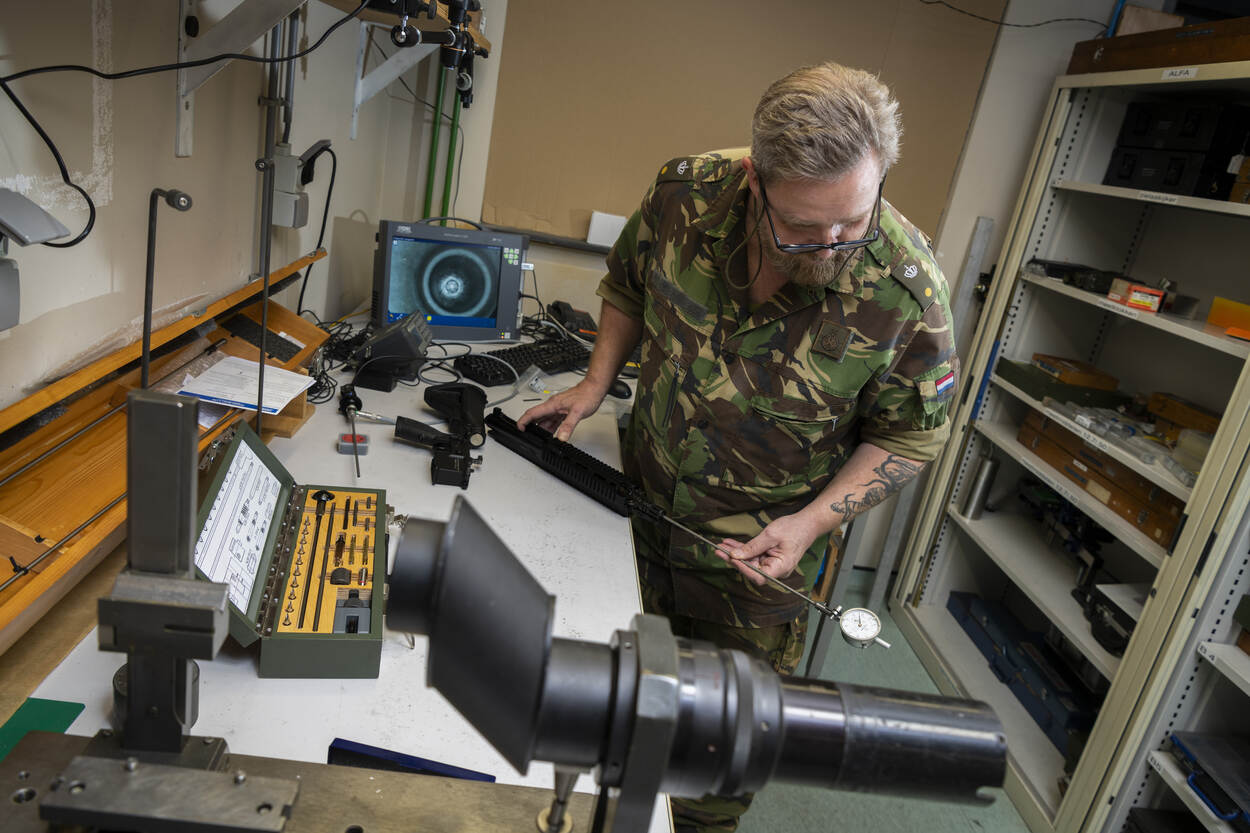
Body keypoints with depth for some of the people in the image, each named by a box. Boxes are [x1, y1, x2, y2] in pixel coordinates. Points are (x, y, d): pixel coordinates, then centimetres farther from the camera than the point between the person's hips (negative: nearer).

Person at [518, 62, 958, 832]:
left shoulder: (908, 288, -26)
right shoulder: (685, 196, -19)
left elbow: (909, 436, -11)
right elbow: (628, 285, 3)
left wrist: (811, 523, -20)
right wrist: (598, 382, -4)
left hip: (763, 547, -2)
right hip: (643, 501, 3)